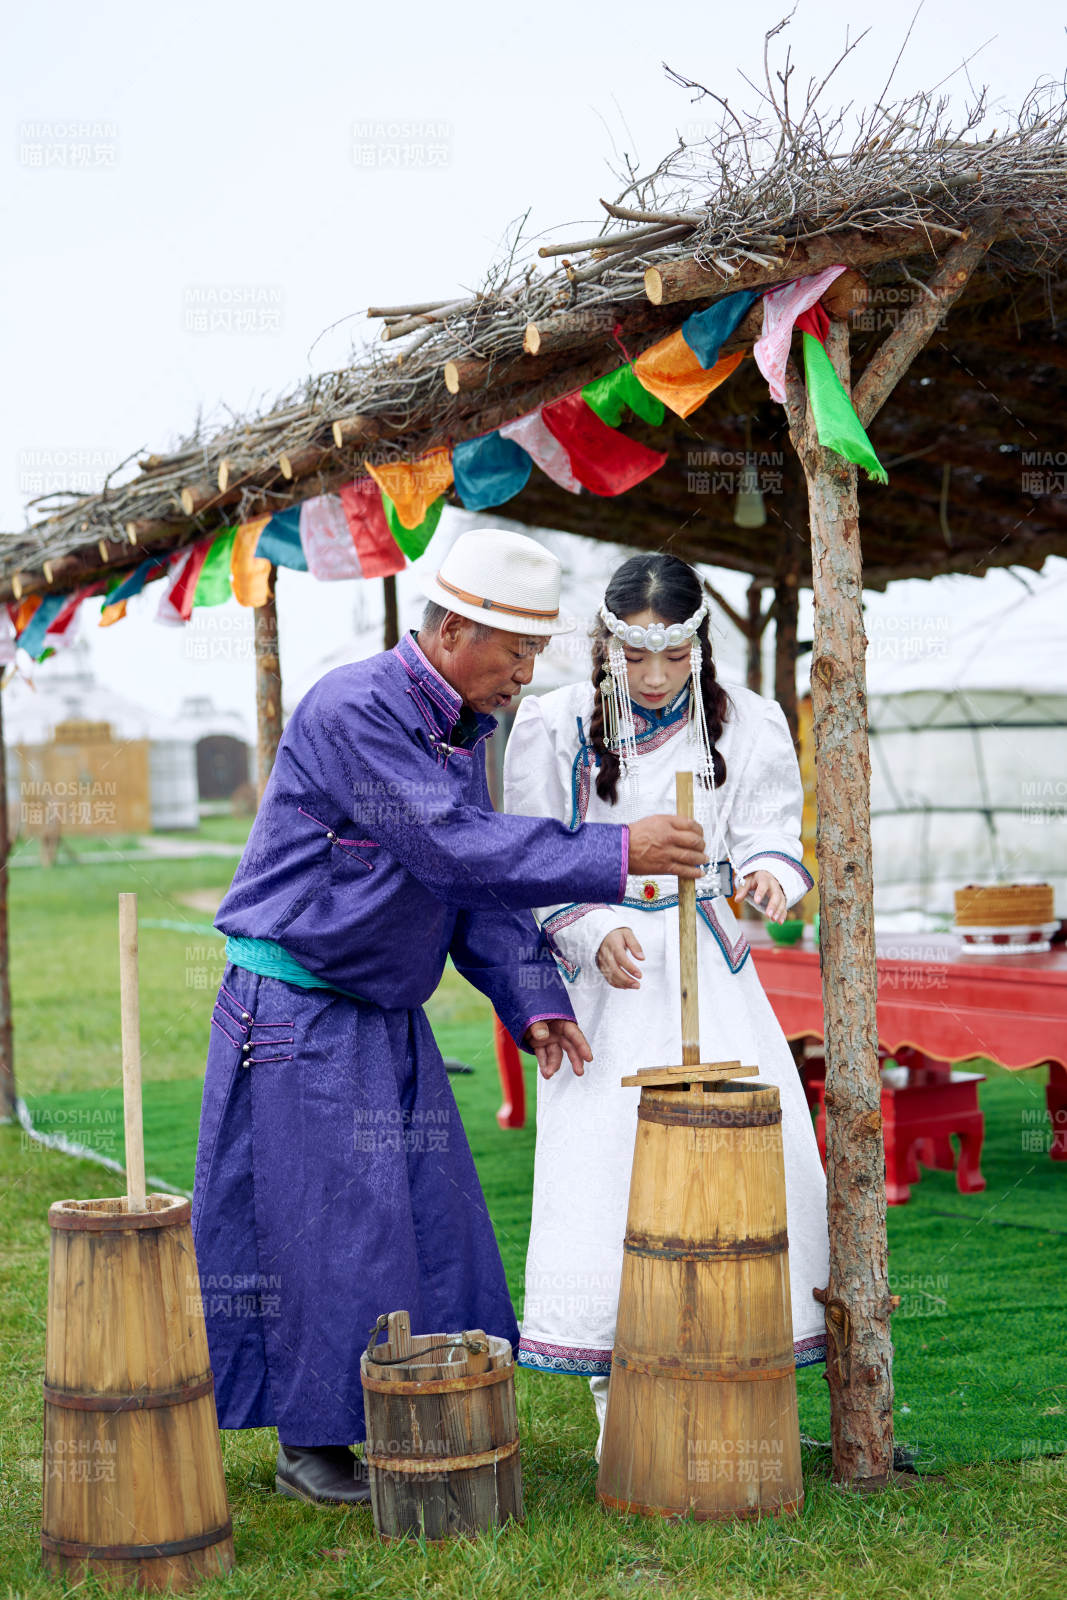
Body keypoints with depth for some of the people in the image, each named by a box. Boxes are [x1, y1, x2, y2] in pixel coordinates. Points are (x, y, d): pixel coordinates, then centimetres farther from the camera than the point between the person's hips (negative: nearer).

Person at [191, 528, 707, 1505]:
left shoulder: (461, 731, 9)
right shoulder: (352, 711, -21)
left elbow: (479, 886, 10)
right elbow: (453, 847, -29)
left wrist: (531, 1001, -2)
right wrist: (613, 856, -30)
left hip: (388, 1020, 9)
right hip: (297, 1012, -9)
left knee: (428, 1219, 9)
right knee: (323, 1227, -3)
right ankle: (309, 1444, 11)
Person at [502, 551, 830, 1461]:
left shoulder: (747, 724, 3)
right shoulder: (556, 728, -2)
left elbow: (772, 834, 5)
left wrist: (767, 875, -19)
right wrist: (594, 936, -14)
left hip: (712, 974, 2)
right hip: (603, 976, -2)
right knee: (605, 1164, -8)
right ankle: (619, 1407, 5)